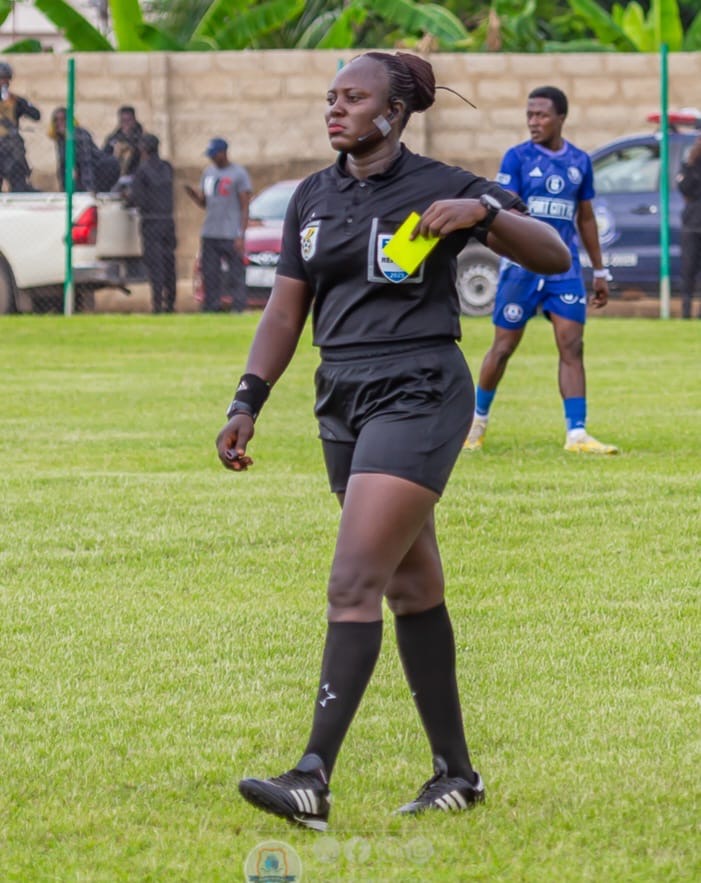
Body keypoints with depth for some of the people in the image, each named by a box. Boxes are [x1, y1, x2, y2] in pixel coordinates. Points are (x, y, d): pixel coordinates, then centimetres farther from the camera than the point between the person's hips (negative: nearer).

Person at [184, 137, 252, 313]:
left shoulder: (238, 173, -4)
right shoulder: (208, 172, 16)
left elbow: (245, 208, -6)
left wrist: (241, 235, -14)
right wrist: (192, 194, -1)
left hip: (231, 236, -6)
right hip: (209, 234, 6)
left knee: (236, 276, -8)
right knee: (210, 276, 6)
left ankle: (238, 308, -7)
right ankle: (210, 309, 9)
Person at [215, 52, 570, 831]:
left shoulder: (437, 187, -6)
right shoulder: (313, 198, 11)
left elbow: (554, 256, -8)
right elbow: (285, 310, 15)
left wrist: (482, 213, -24)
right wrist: (247, 403, 6)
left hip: (417, 395, -7)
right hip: (344, 401, 7)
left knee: (354, 583, -16)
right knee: (412, 588, 12)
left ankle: (313, 780, -21)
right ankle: (456, 772, 20)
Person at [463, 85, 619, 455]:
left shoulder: (579, 161, 9)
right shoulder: (517, 158, -3)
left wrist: (599, 271, 18)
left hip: (565, 269, 3)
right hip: (522, 267, -3)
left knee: (572, 347, -7)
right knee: (504, 347, 5)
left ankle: (576, 434, -9)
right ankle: (478, 418, 25)